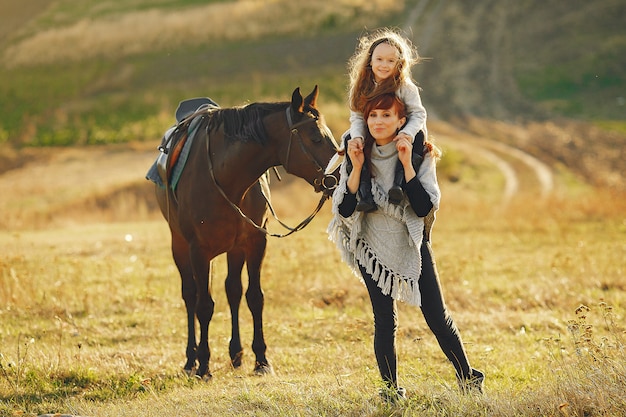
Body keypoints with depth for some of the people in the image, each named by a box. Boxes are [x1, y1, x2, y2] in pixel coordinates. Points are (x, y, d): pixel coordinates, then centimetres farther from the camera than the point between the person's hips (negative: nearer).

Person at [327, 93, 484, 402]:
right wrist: (357, 167, -19)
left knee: (437, 318, -2)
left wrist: (407, 164, -23)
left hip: (413, 246, -1)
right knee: (384, 322, 2)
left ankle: (468, 378, 15)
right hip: (373, 247, 1)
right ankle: (390, 390, 13)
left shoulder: (421, 156, -7)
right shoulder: (356, 157, -3)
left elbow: (424, 207, -18)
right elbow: (344, 210, -10)